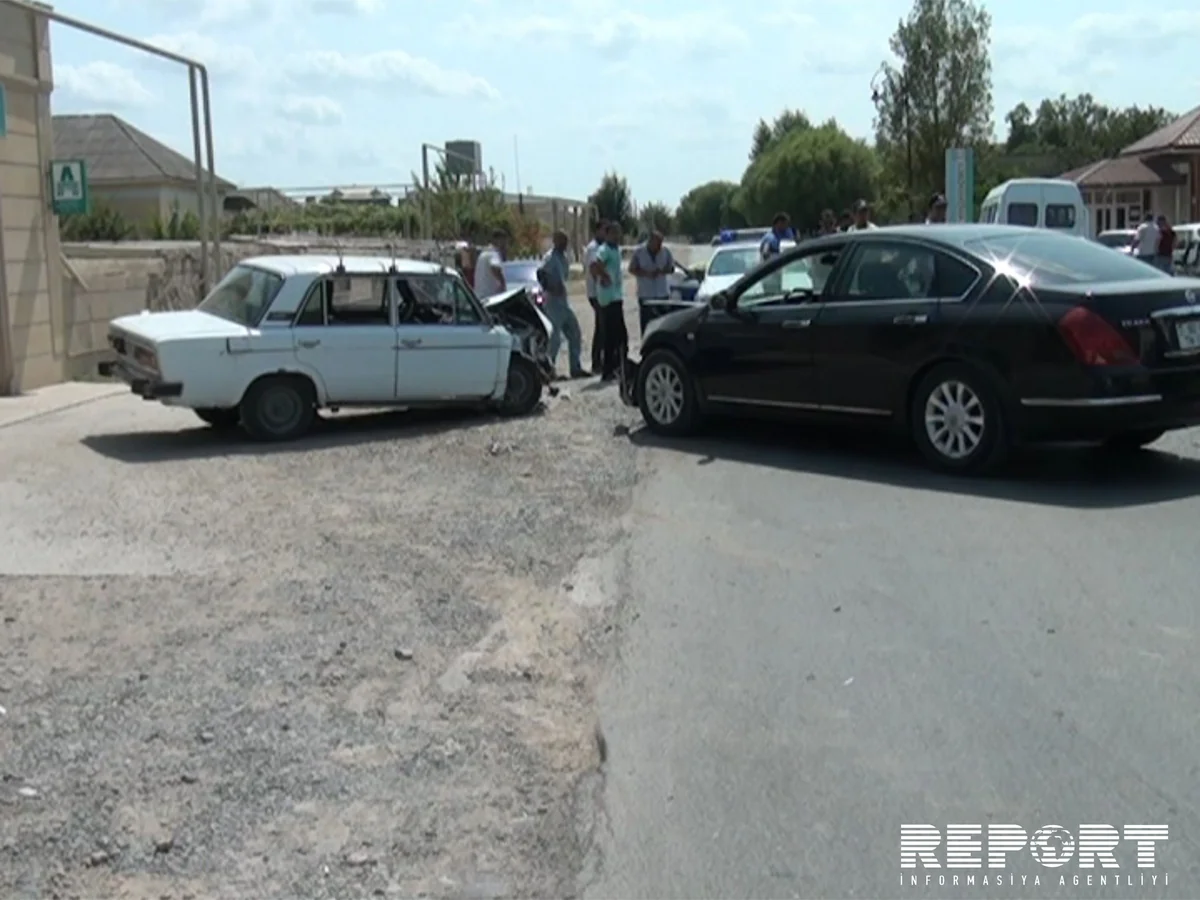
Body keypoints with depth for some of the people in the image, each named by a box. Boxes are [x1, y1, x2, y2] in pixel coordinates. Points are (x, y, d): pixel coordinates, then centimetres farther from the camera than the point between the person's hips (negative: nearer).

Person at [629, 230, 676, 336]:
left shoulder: (666, 251, 0)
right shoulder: (639, 251, -7)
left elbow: (671, 268, 7)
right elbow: (632, 269, -2)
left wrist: (662, 271, -15)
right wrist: (646, 273, -18)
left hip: (663, 295, 2)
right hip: (645, 295, -2)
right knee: (646, 326, 1)